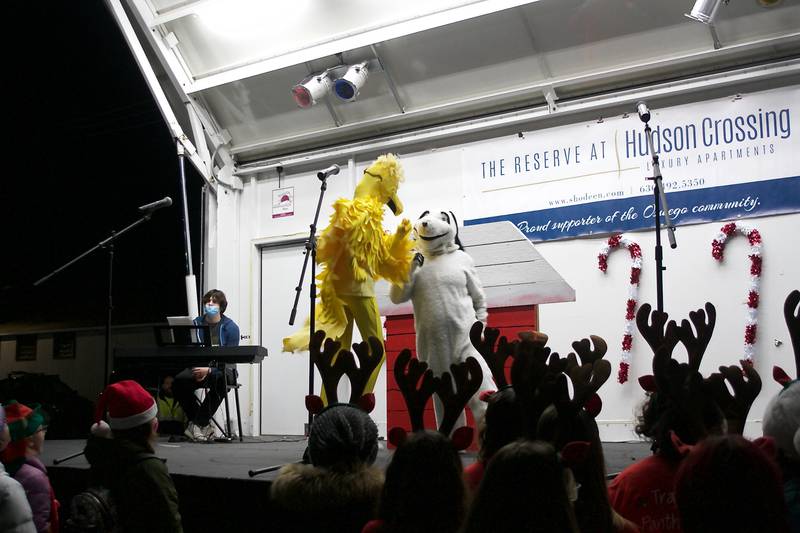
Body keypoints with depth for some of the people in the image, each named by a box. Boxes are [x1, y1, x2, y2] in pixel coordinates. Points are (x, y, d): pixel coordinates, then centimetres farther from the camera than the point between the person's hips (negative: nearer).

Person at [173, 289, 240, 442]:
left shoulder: (230, 327, -3)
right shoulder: (196, 323, 7)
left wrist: (209, 370, -25)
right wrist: (198, 370, -17)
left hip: (222, 369, -3)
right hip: (199, 367, 3)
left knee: (219, 379, -39)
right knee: (178, 382, -27)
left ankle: (198, 423, -25)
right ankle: (204, 424, -17)